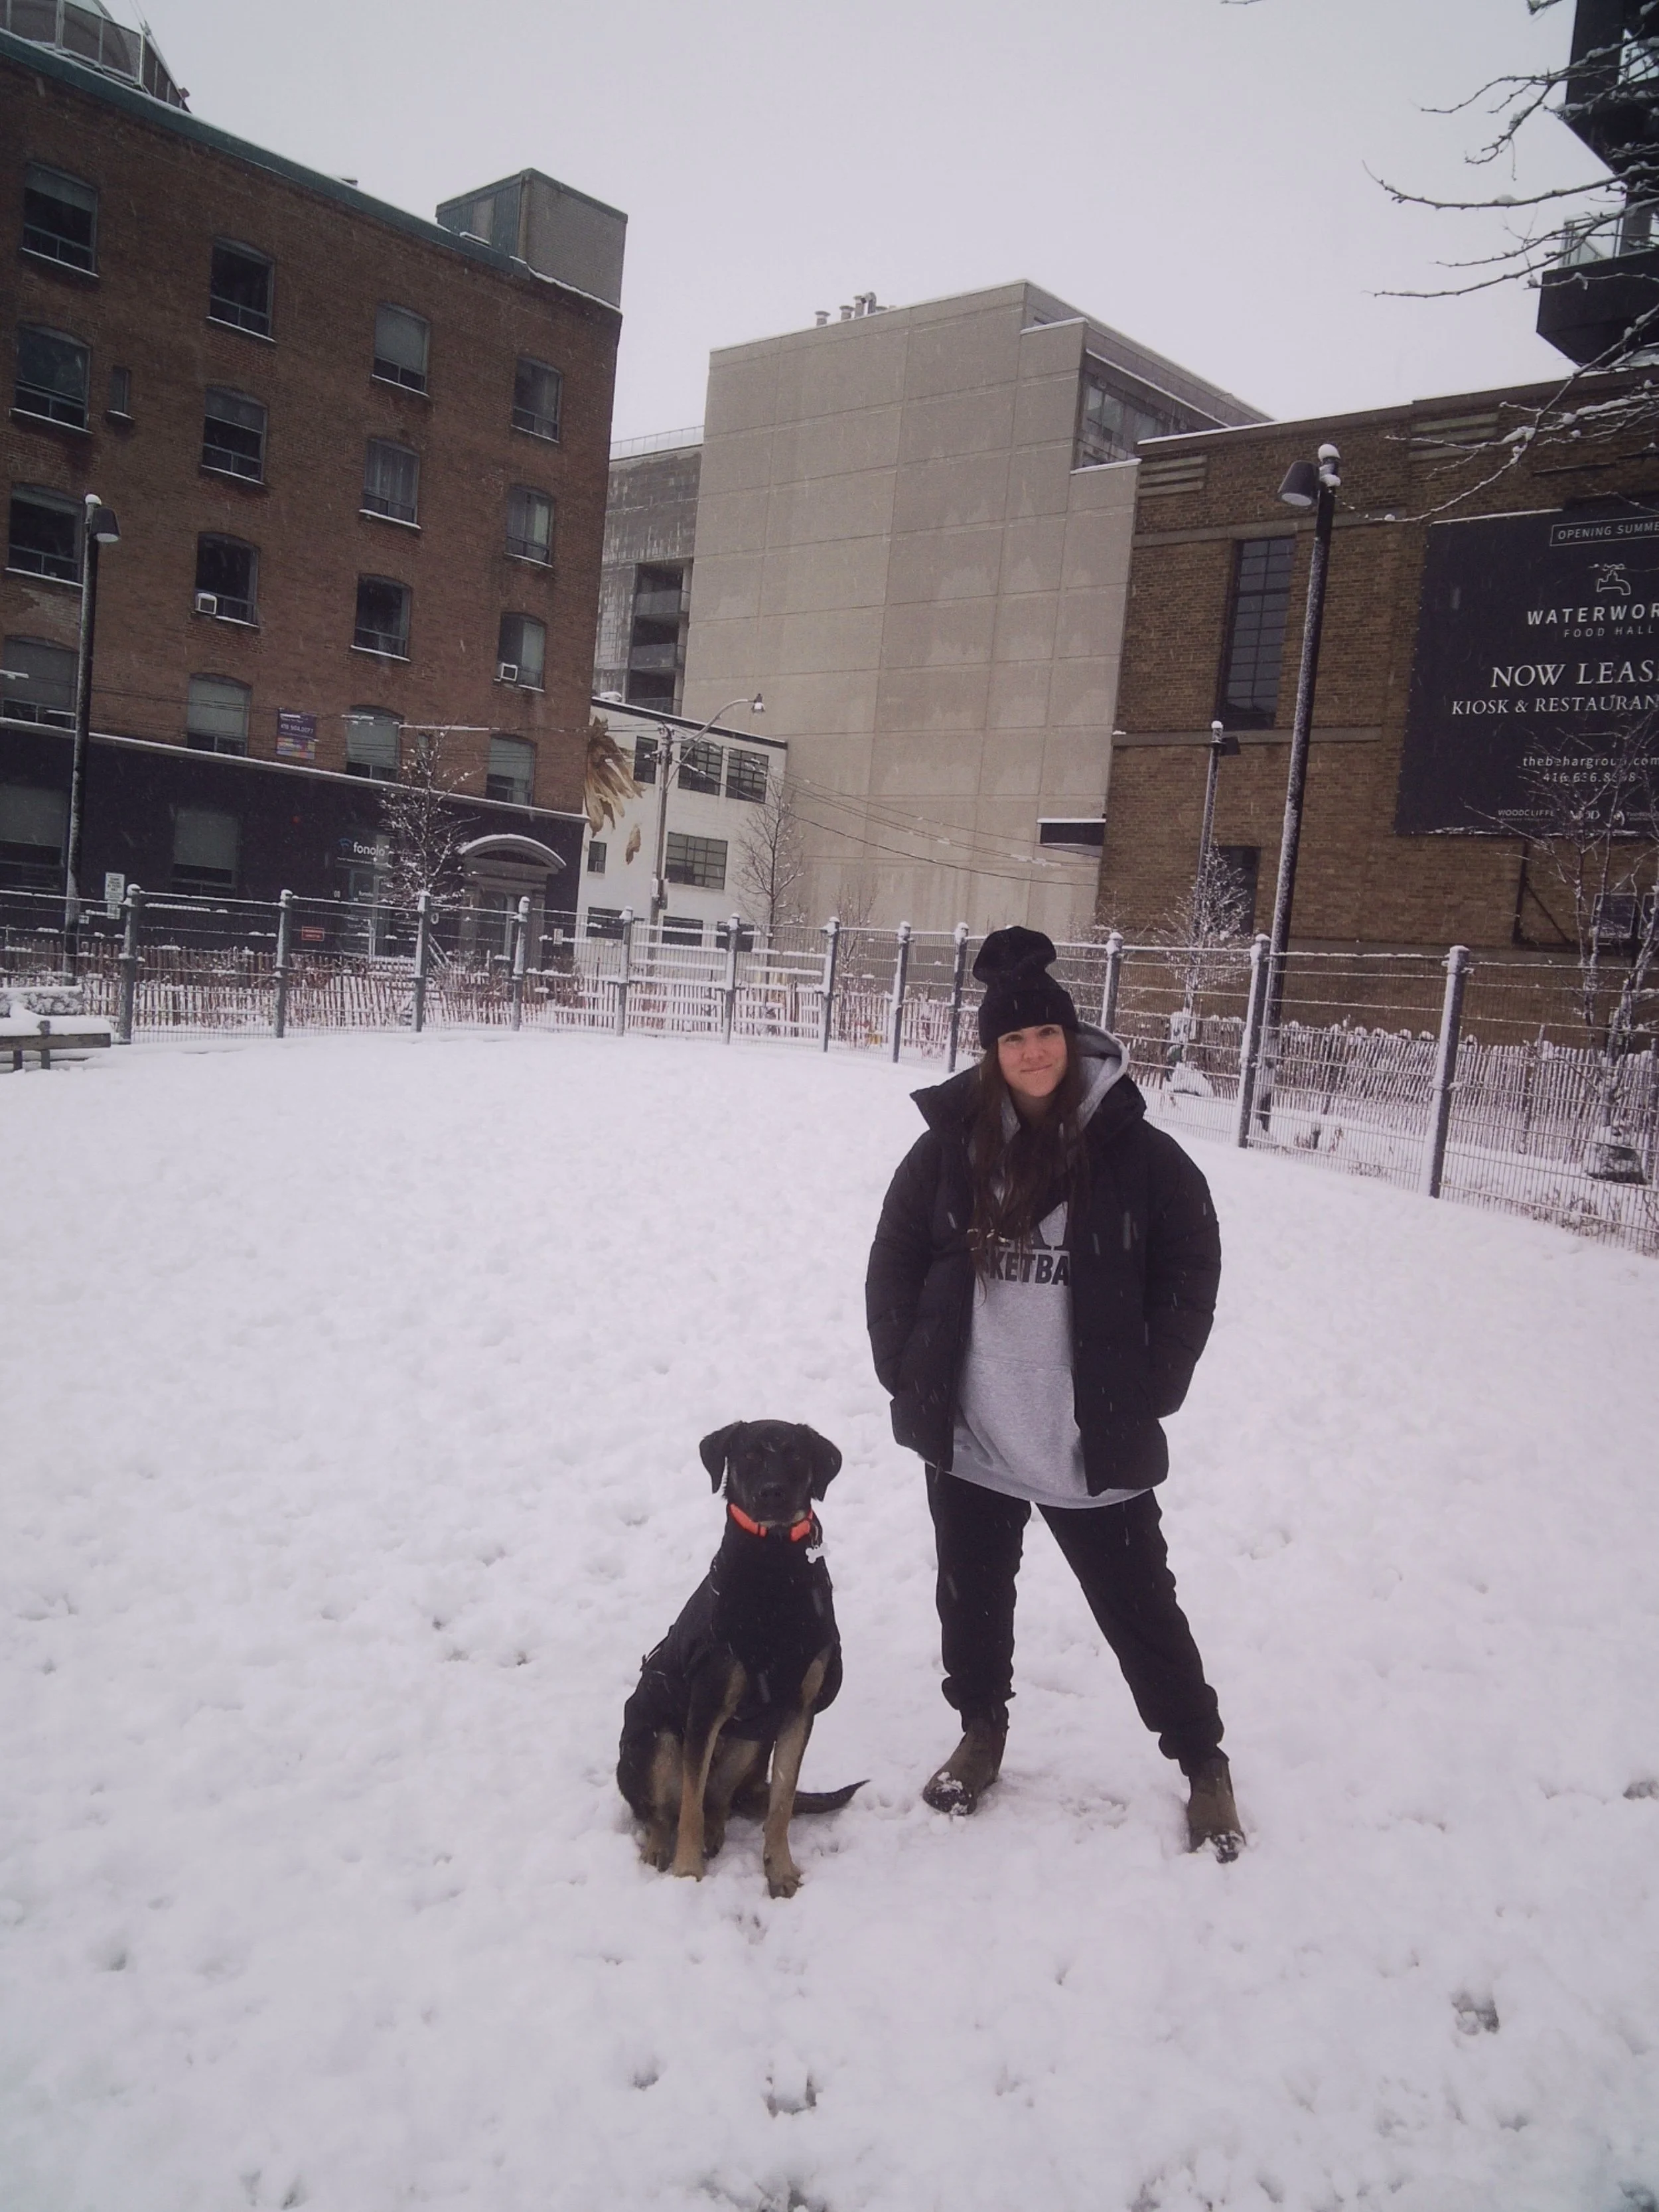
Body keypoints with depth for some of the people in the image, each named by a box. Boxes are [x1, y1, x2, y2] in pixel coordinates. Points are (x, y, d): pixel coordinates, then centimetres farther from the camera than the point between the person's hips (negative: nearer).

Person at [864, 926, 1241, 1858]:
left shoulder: (1136, 1152, -10)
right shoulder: (951, 1144, -4)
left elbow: (1193, 1270, -2)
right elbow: (895, 1257, 6)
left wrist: (1151, 1391, -5)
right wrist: (905, 1372, 2)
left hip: (1095, 1445, -2)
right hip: (969, 1437, 3)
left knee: (1141, 1605, 10)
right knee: (974, 1596, 19)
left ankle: (1203, 1761, 30)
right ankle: (983, 1730, 43)